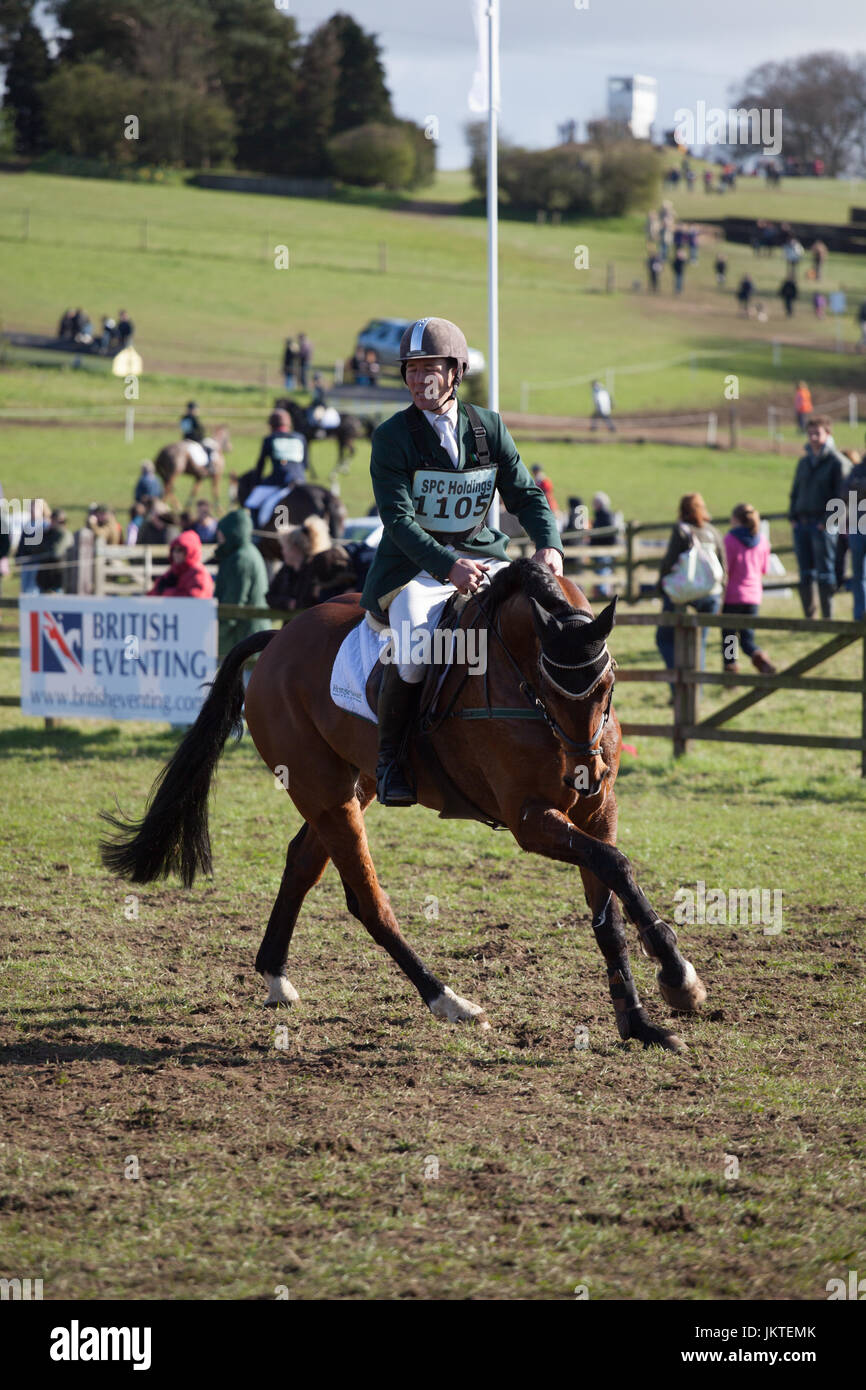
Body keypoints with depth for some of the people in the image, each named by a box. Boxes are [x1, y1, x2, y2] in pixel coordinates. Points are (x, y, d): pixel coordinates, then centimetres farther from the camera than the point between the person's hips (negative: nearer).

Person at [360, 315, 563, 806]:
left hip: (482, 557, 4)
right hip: (414, 564, -4)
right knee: (414, 650, -31)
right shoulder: (392, 438, -5)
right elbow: (399, 519, -16)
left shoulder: (490, 428, 7)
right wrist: (447, 567, -32)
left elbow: (527, 496, 5)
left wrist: (549, 545, -18)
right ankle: (390, 756, -10)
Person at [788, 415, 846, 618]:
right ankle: (809, 618, 11)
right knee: (805, 575, 6)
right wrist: (792, 516, 8)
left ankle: (828, 617, -1)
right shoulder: (804, 462, 16)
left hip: (823, 525, -6)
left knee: (825, 574, -5)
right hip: (802, 523, 6)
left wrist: (828, 520, -15)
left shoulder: (836, 462, -3)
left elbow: (840, 495, -8)